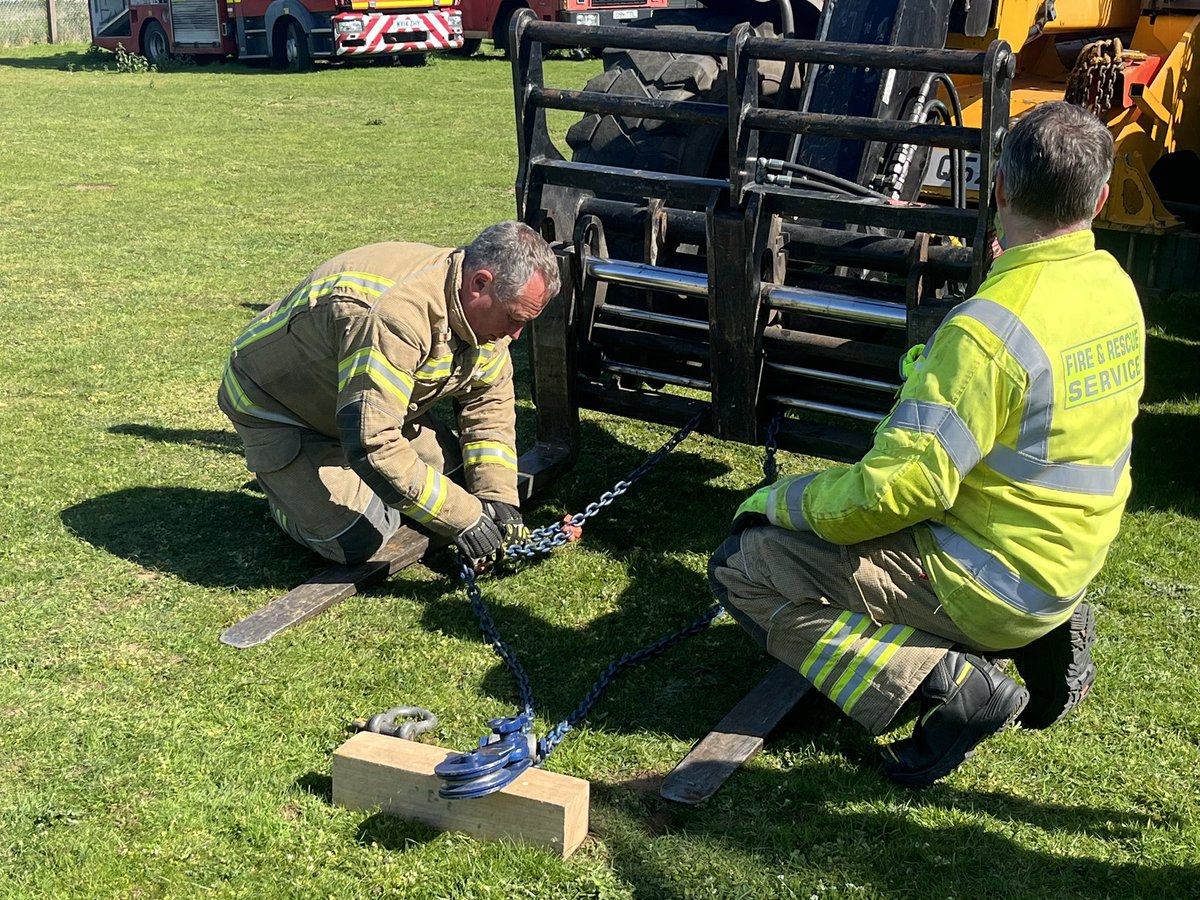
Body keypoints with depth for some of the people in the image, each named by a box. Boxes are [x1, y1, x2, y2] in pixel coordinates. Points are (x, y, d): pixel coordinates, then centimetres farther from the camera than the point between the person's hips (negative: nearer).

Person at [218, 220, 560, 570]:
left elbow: (489, 402, -1)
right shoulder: (396, 315, -42)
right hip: (278, 409, -8)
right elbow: (370, 444, -43)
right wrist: (463, 518, -38)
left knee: (457, 477, -1)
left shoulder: (480, 309, -12)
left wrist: (498, 498, -14)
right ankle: (280, 480, 11)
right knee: (358, 540, -16)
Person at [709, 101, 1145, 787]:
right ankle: (1045, 637, 13)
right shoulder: (1116, 284, 0)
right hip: (1072, 565, 9)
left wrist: (789, 502, -13)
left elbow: (907, 483, -28)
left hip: (994, 586, -8)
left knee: (743, 567, -6)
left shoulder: (992, 326, -27)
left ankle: (947, 683, -13)